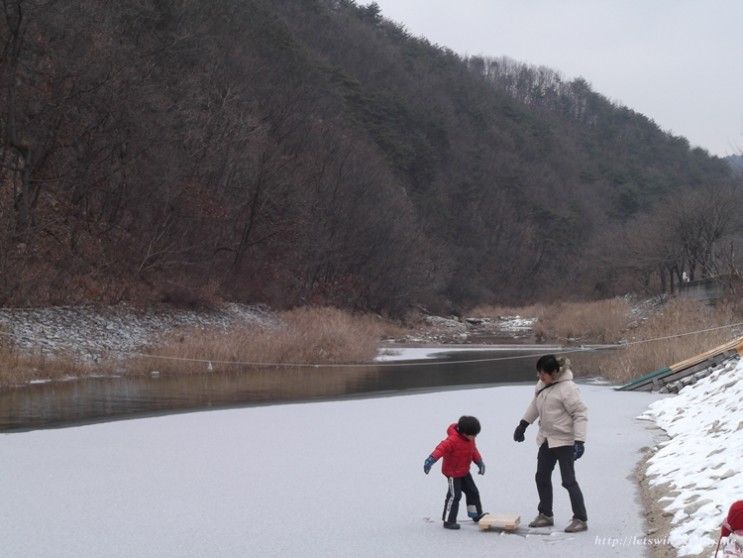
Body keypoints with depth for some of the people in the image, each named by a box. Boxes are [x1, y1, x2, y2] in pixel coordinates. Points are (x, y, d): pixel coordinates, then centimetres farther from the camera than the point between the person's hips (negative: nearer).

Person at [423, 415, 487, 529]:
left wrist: (480, 463, 19)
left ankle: (477, 515, 31)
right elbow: (441, 449, -38)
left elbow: (474, 451, 17)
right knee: (454, 495, -11)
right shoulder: (453, 440, -28)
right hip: (453, 472, -9)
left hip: (464, 472, 9)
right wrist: (430, 460, -48)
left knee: (473, 492, 15)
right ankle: (448, 521, -4)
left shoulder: (470, 439, 0)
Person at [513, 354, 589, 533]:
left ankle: (580, 519, -1)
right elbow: (536, 403, 21)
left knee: (568, 480, -8)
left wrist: (579, 441, -26)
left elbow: (580, 414, -22)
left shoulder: (567, 388, -23)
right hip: (547, 439, 9)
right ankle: (546, 515, 28)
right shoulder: (543, 384, 3)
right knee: (542, 477, 14)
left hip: (564, 441, -9)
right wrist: (523, 424, 25)